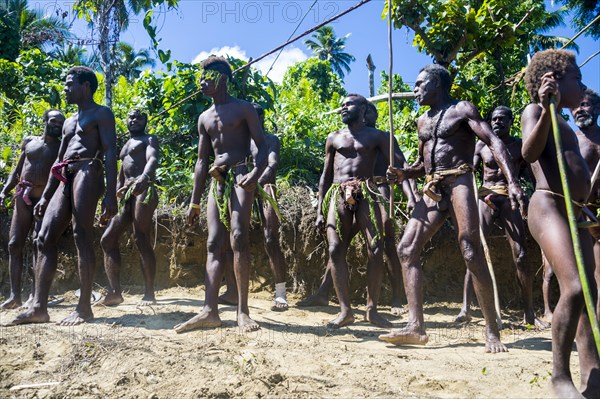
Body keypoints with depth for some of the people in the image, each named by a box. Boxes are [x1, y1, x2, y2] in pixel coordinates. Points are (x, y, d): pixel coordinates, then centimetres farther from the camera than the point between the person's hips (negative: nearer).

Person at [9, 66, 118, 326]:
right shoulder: (69, 122, 29)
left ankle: (84, 307, -9)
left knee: (82, 236, -13)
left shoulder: (101, 114, 4)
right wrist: (45, 197, 21)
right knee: (45, 238, -2)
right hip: (65, 178, 8)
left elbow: (110, 154, -8)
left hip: (88, 172, -8)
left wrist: (111, 194, -20)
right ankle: (39, 308, -3)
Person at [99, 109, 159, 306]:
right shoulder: (126, 145, 30)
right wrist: (118, 189, 16)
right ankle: (115, 292, 4)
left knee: (142, 241, -14)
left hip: (144, 190, -9)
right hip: (127, 194, 9)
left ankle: (149, 293, -10)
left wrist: (145, 176, -39)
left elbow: (153, 159, -16)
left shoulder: (149, 139, 5)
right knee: (108, 239, 2)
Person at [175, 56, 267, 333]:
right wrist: (194, 201, 15)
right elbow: (201, 161, 20)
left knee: (238, 238, -19)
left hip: (239, 177, -6)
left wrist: (256, 174, -23)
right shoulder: (204, 118, 21)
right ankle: (210, 310, -6)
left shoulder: (243, 109, 5)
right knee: (214, 244, -3)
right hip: (217, 181, 6)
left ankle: (243, 311, -16)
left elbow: (263, 147, -2)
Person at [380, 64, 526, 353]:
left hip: (459, 183, -7)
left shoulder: (462, 109, 3)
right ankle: (416, 327, -6)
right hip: (432, 190, 7)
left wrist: (512, 182, -24)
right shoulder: (422, 121, 23)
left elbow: (494, 143, -9)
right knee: (406, 250, -6)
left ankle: (492, 332, -5)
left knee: (471, 254, -15)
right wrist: (404, 173, 5)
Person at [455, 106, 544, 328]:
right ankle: (466, 309, -10)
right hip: (486, 199, 1)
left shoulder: (520, 145, 10)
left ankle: (530, 313, 6)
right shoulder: (481, 146, 12)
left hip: (509, 200, 0)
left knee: (520, 256, -6)